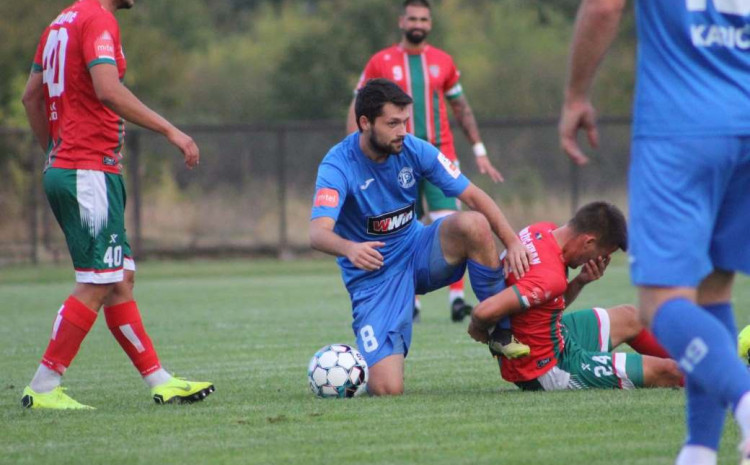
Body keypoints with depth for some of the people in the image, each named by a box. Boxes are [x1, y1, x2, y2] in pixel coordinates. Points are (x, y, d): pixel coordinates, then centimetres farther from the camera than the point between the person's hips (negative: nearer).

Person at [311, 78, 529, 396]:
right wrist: (350, 248, -58)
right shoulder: (338, 166, -21)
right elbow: (318, 233, -35)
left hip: (417, 251, 4)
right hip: (373, 277, -4)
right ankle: (366, 360, 19)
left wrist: (512, 242, -21)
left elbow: (473, 196, -7)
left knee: (473, 223, -28)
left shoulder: (413, 149, -8)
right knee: (387, 389, -20)